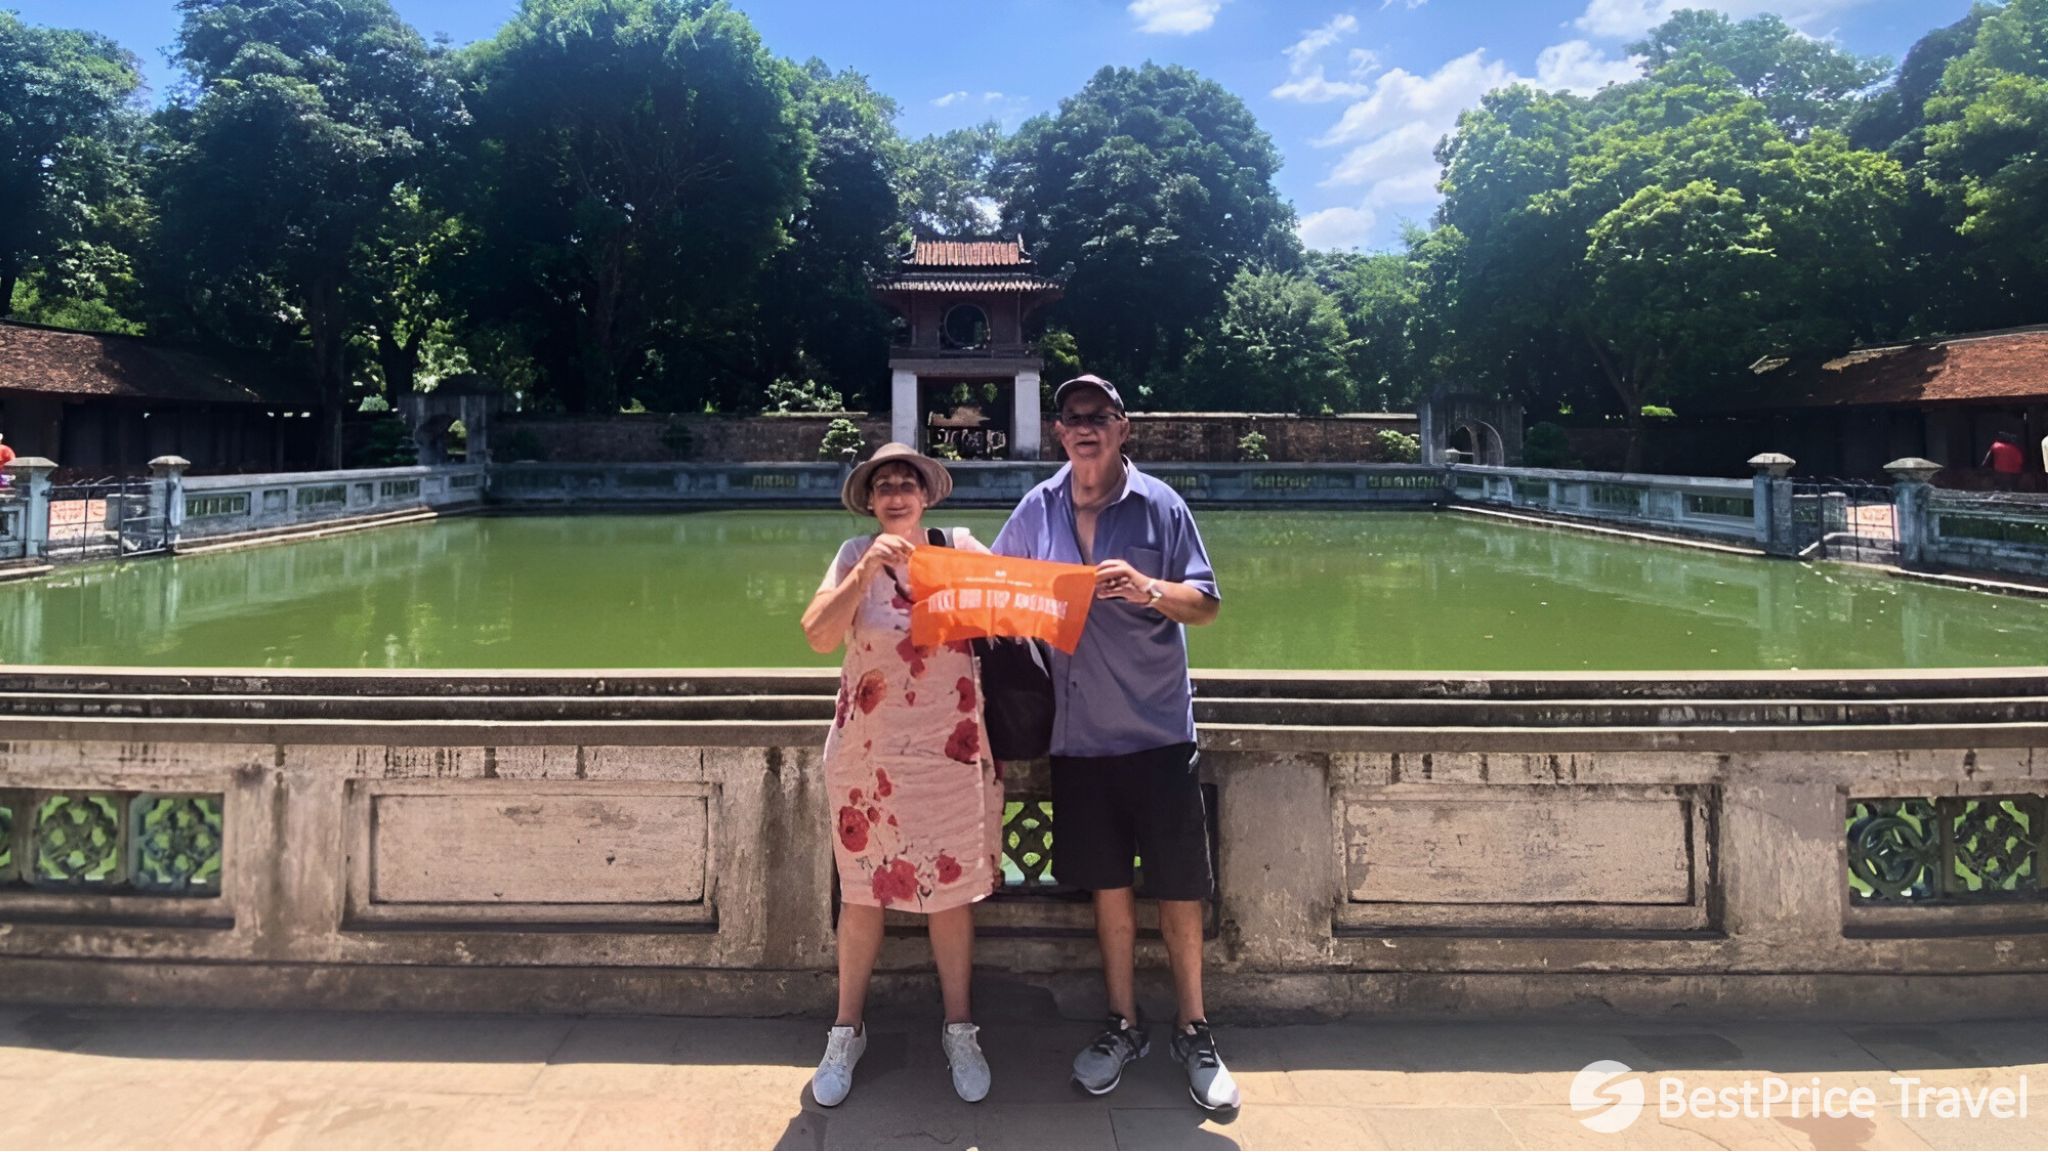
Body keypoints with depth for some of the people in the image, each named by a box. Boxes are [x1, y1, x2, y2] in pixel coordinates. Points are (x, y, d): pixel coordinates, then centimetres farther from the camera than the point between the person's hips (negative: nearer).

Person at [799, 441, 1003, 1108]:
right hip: (869, 750, 0)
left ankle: (959, 1030, 25)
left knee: (951, 888, 9)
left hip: (952, 747, 0)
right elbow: (818, 636, -15)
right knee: (864, 891, 8)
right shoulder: (856, 555, -2)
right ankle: (847, 1031, 26)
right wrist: (866, 571, -24)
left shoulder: (962, 548, 1)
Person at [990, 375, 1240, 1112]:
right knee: (1109, 886, 13)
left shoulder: (1159, 505, -4)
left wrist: (1149, 590, -25)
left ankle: (1193, 1032, 23)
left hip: (1157, 732, -2)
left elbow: (1206, 603, -7)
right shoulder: (1038, 509, 5)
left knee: (1178, 889, 5)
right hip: (1079, 733, 3)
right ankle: (1124, 1026, 29)